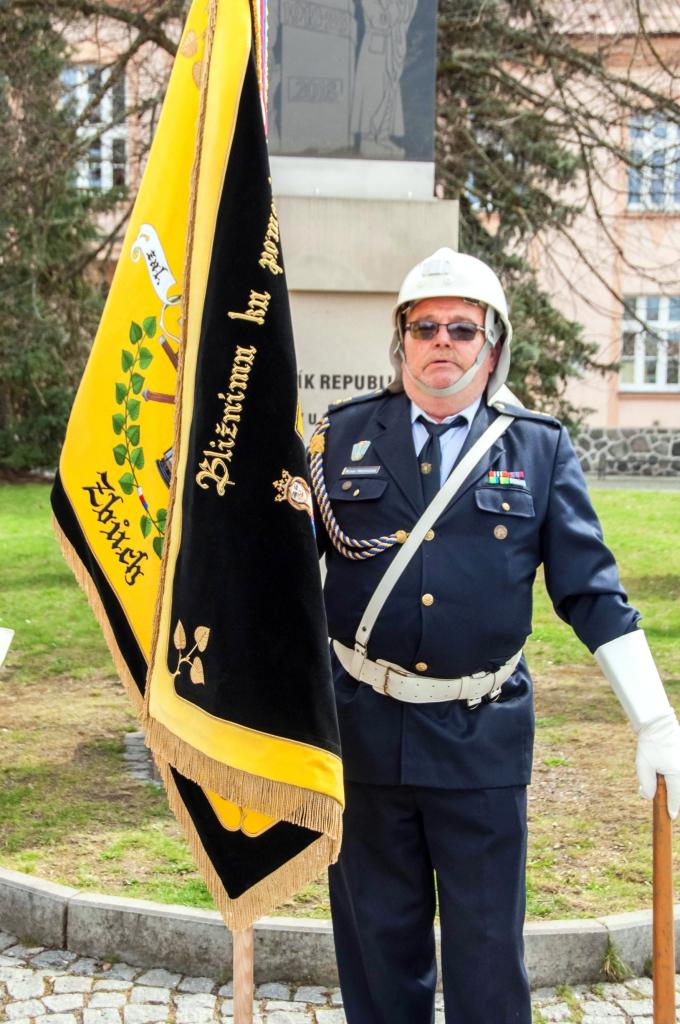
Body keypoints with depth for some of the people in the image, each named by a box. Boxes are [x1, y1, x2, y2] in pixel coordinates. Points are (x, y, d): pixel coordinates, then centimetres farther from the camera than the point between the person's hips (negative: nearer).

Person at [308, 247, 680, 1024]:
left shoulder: (541, 450, 1)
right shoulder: (343, 436, 3)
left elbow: (592, 594, -1)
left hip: (483, 736, -1)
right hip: (363, 727, 1)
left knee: (488, 946, 10)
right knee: (379, 940, 15)